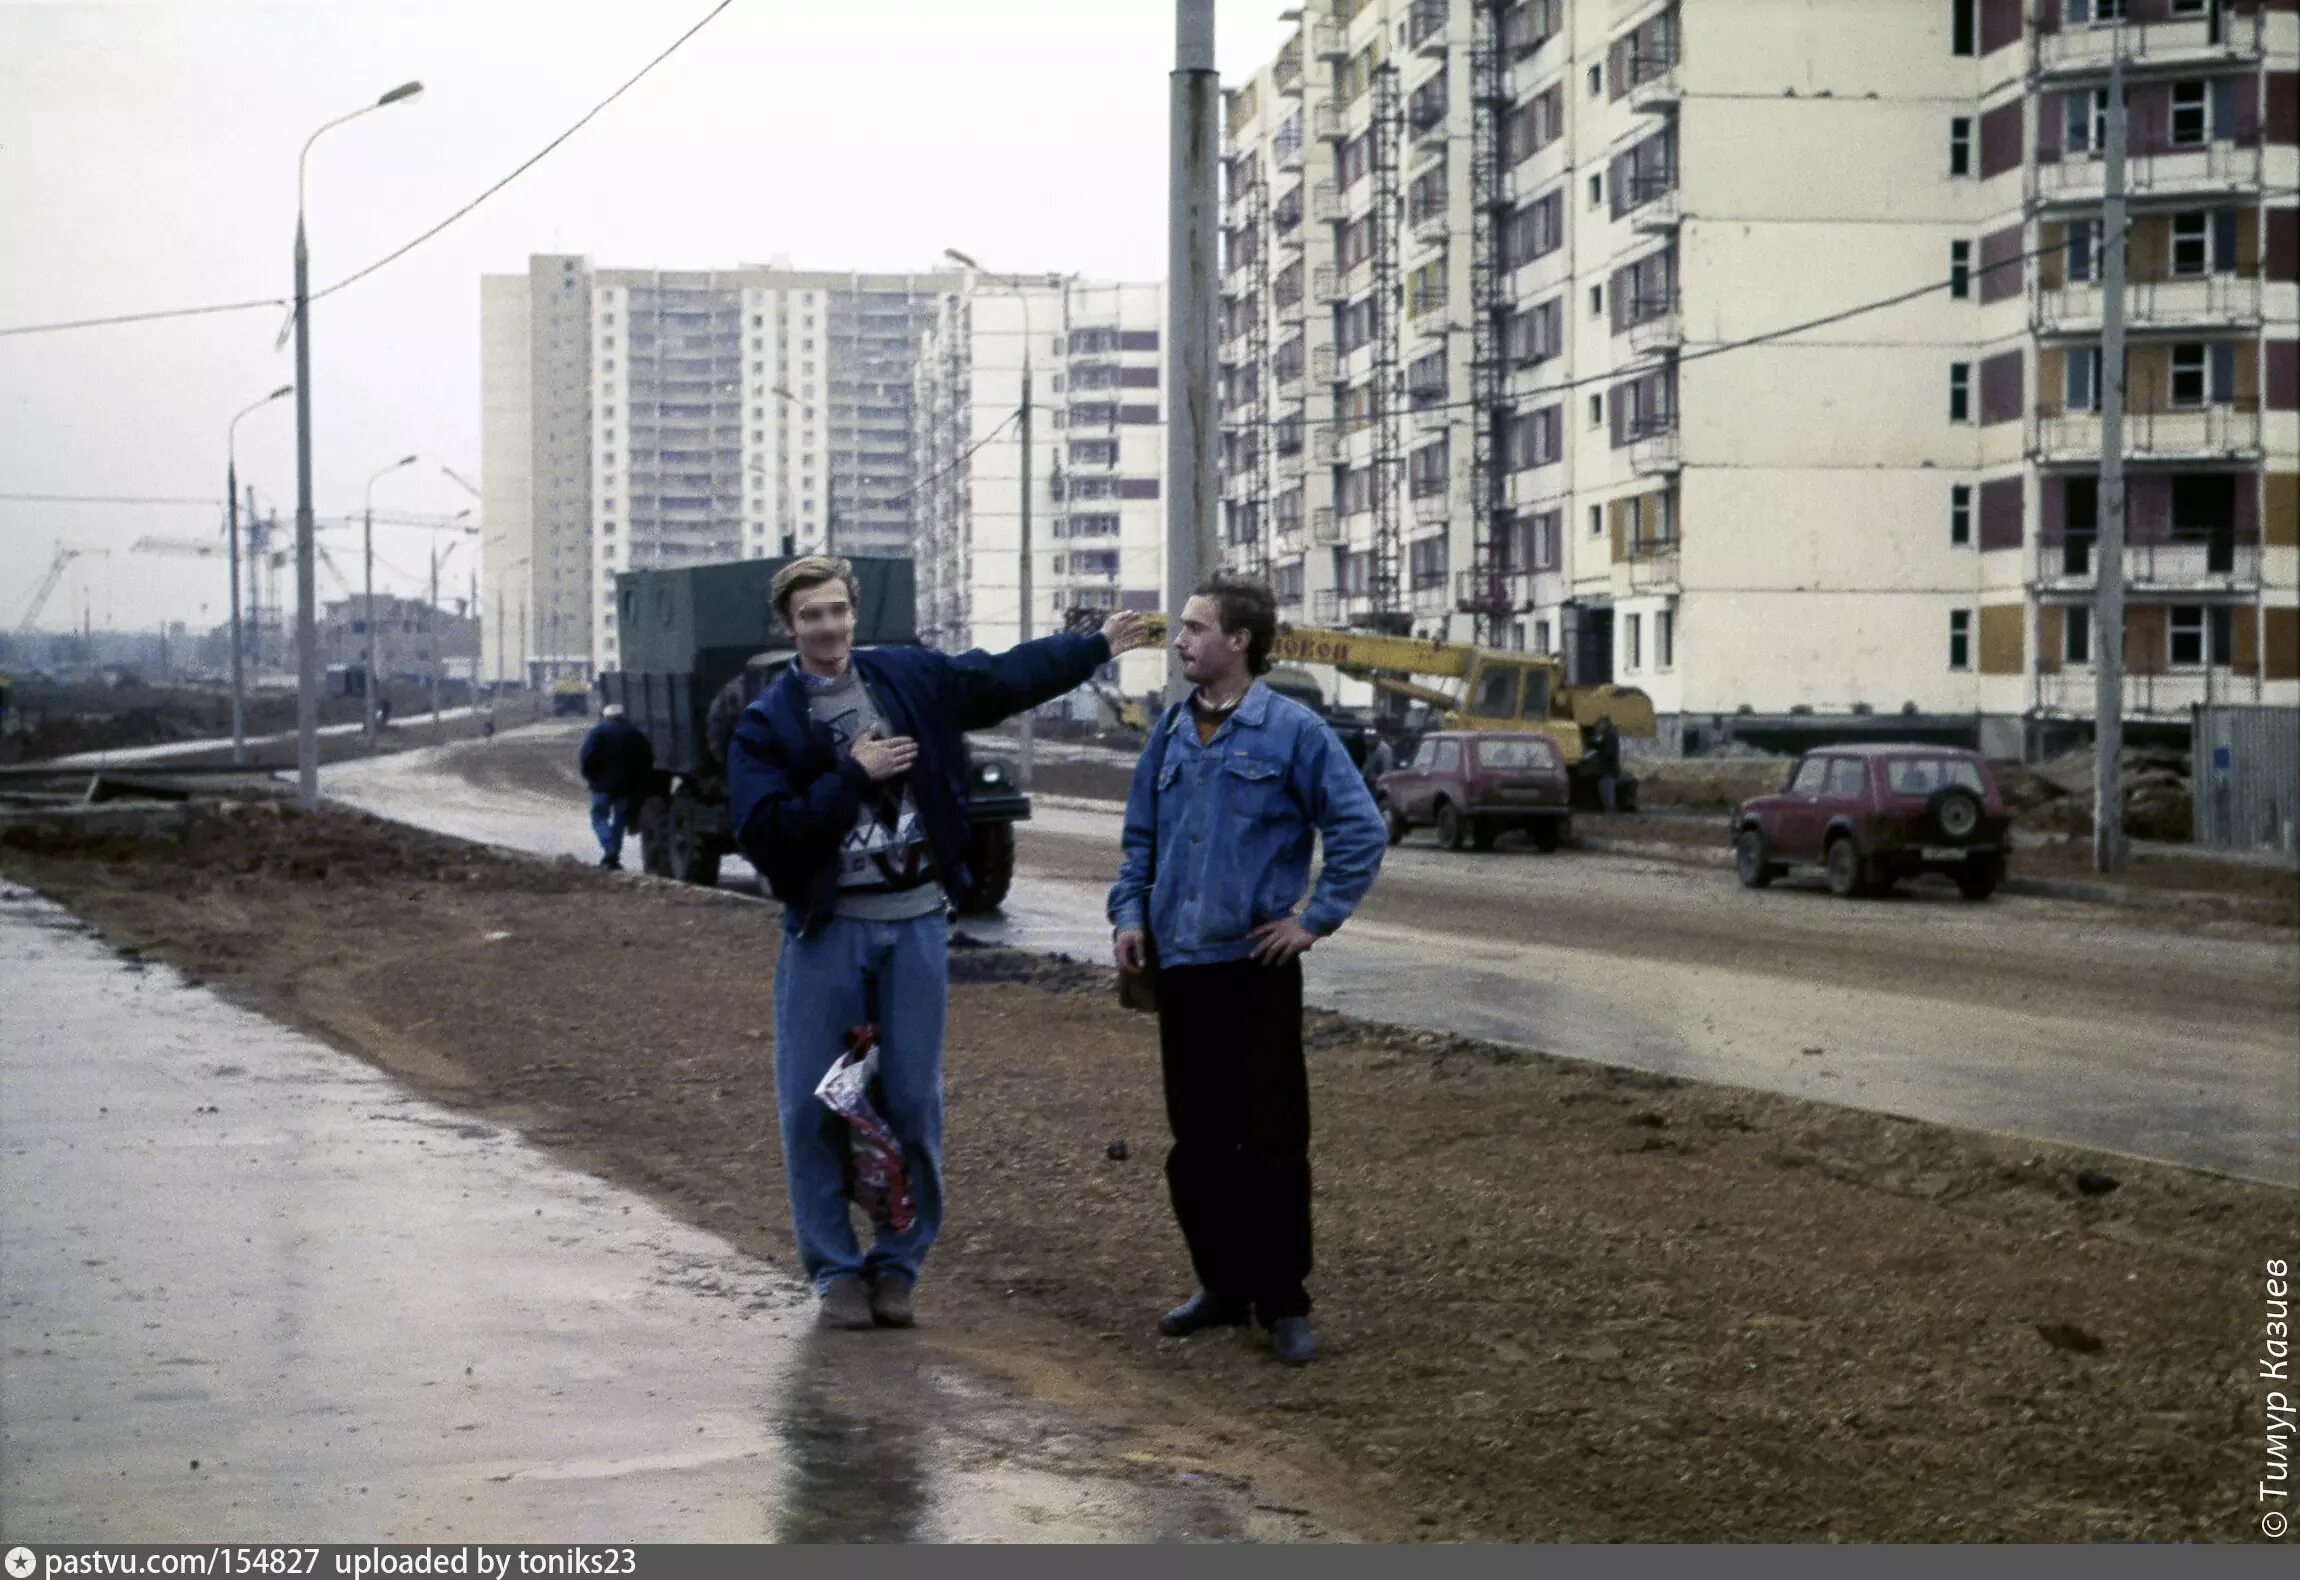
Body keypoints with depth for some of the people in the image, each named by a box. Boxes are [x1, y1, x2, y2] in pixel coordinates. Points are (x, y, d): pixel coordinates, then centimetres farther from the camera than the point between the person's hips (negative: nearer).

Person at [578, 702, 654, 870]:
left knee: (599, 817, 5)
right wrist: (640, 784, 13)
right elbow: (648, 759, 5)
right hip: (627, 787, 3)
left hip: (603, 785, -3)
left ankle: (609, 849, -16)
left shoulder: (598, 732, -6)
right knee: (620, 820, 13)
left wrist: (590, 776, 2)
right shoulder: (636, 733, 7)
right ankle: (615, 856, 10)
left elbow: (586, 758, -15)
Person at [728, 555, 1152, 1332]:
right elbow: (765, 834, -13)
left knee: (913, 1102, 4)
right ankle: (835, 1270, 12)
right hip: (824, 929, -2)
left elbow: (1010, 677, 17)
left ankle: (897, 1264, 16)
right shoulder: (767, 723, -4)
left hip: (914, 924, 2)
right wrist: (853, 777, -15)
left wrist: (1096, 644, 23)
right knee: (812, 1107, 0)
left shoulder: (913, 679, 5)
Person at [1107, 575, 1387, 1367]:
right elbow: (1140, 835, 17)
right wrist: (1129, 913, 4)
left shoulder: (1292, 731, -7)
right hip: (1179, 966, 5)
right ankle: (1223, 1283, 23)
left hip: (1256, 967, -5)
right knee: (1197, 1142, 11)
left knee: (1272, 1140, -1)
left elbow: (1360, 829, -7)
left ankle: (1283, 1301, 7)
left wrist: (1316, 918, -9)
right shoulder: (1171, 731, 9)